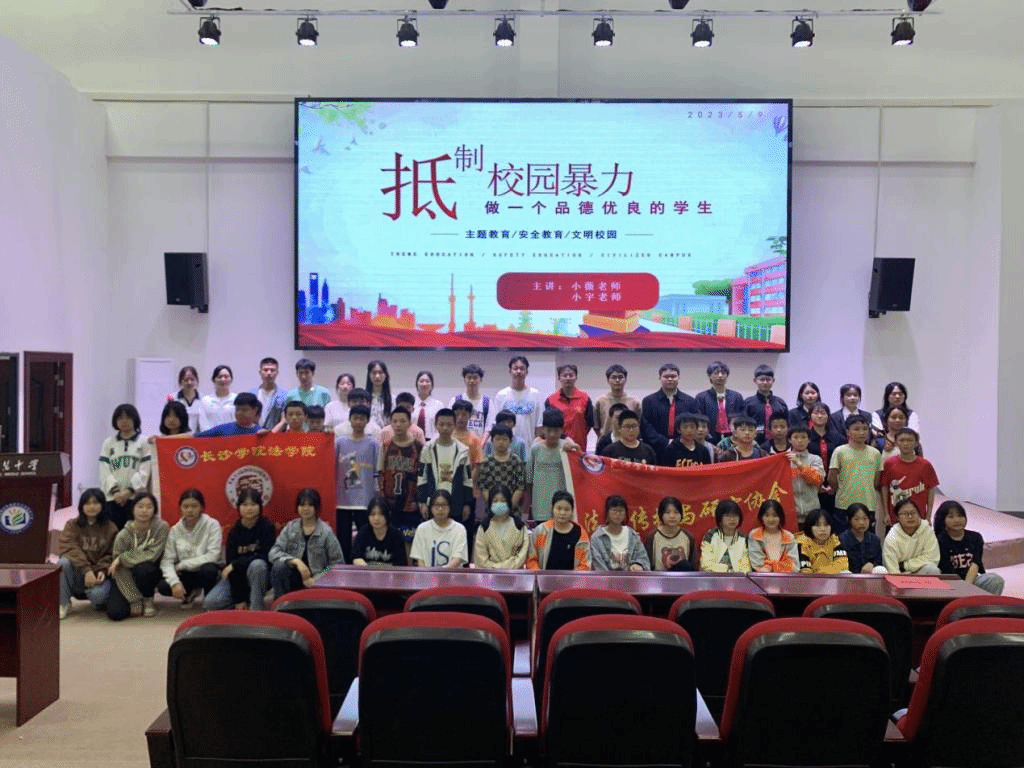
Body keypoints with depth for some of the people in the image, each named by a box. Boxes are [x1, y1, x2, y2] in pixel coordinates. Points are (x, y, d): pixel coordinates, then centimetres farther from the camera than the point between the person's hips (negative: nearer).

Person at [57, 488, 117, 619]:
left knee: (97, 594, -34)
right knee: (64, 562, -30)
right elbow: (67, 547, -11)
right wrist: (86, 570, -25)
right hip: (77, 573, 2)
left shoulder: (110, 528, 6)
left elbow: (111, 555, 2)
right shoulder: (72, 525, 5)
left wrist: (102, 570, -20)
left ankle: (100, 602, 6)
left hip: (98, 575, -2)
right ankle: (63, 603, -12)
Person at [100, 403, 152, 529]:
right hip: (112, 499, 2)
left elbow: (144, 471, -2)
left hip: (135, 498, -2)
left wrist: (129, 491, -12)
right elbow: (105, 471, 5)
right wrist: (115, 491, -8)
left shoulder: (144, 442, 5)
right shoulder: (108, 443, 13)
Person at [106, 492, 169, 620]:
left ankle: (148, 600, -6)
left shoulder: (161, 528, -14)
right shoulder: (123, 535, -12)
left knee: (143, 568, -35)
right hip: (128, 577, 1)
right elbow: (121, 572, -14)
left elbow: (152, 555, -20)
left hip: (150, 574, -1)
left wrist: (123, 558, -17)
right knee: (115, 613, -18)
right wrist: (135, 601, -18)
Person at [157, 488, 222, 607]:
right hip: (185, 575, 3)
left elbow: (213, 555, -20)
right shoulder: (175, 530, -1)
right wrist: (175, 582, -26)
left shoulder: (212, 525, -12)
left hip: (205, 572, -3)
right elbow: (167, 560, -8)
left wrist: (182, 565, -15)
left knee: (209, 569, -36)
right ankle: (190, 592, 11)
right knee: (162, 586, -23)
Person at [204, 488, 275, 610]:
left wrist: (235, 565, -21)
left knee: (257, 564, -37)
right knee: (210, 603, -15)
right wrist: (238, 599, -15)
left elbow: (266, 556, -19)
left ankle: (255, 609, -21)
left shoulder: (267, 527, -11)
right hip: (237, 577, 3)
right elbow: (230, 562, -8)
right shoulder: (234, 531, -4)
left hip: (261, 575, -3)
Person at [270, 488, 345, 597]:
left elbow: (338, 563, -2)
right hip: (295, 575, 3)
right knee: (279, 567, -29)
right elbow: (274, 552, -7)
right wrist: (296, 561, -22)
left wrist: (317, 579, -12)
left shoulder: (326, 532, -4)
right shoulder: (290, 528, 5)